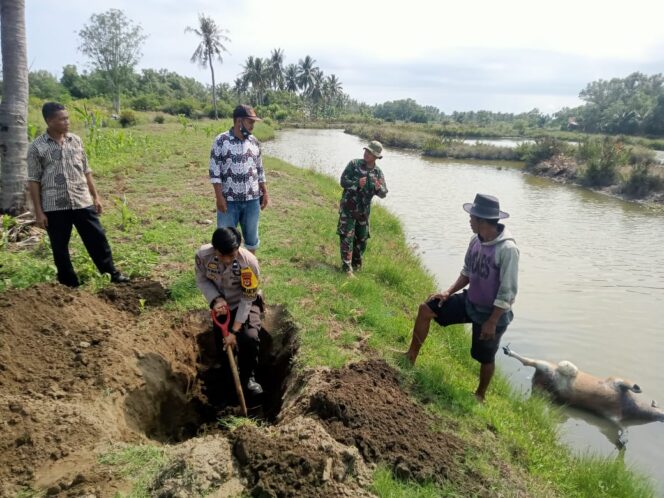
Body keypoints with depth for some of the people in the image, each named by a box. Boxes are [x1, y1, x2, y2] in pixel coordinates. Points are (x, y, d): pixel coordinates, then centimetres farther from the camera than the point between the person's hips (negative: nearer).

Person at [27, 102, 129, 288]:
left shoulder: (76, 140, 6)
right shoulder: (37, 147, -4)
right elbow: (33, 181, -3)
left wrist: (95, 197, 11)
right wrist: (38, 212, -6)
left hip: (83, 203, 3)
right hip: (54, 207, -2)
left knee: (97, 238, 5)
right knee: (60, 247, 8)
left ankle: (112, 274, 19)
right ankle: (69, 284, 21)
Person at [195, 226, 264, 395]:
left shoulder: (249, 263, -36)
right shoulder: (202, 255, -29)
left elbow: (247, 299, -26)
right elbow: (202, 280, -9)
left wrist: (234, 331, -26)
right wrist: (216, 299, -28)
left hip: (245, 304, -3)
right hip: (222, 304, 3)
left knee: (249, 338, -24)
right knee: (222, 346, 9)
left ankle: (248, 377, 3)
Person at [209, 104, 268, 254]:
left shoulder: (254, 142, 6)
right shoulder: (221, 141, -8)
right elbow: (214, 171, -9)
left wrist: (265, 193, 11)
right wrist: (219, 197, -13)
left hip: (252, 199, 4)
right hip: (229, 200, -4)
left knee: (252, 237, 14)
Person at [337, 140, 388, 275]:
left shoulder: (378, 172, 1)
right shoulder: (354, 164, -6)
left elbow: (383, 194, -2)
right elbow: (343, 181, -10)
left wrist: (378, 188, -25)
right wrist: (357, 184, -27)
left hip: (364, 211, 4)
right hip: (348, 208, -4)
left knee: (362, 239, 12)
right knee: (347, 237, -8)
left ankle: (356, 264, 31)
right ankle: (347, 268, -6)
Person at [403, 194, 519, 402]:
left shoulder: (507, 249, -27)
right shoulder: (476, 241, -5)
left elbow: (508, 292, -24)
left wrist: (492, 322, -21)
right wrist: (449, 292, -1)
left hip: (491, 313, -7)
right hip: (469, 302, 7)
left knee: (485, 358, 13)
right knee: (426, 309, -2)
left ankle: (480, 395, 40)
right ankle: (411, 357, 10)